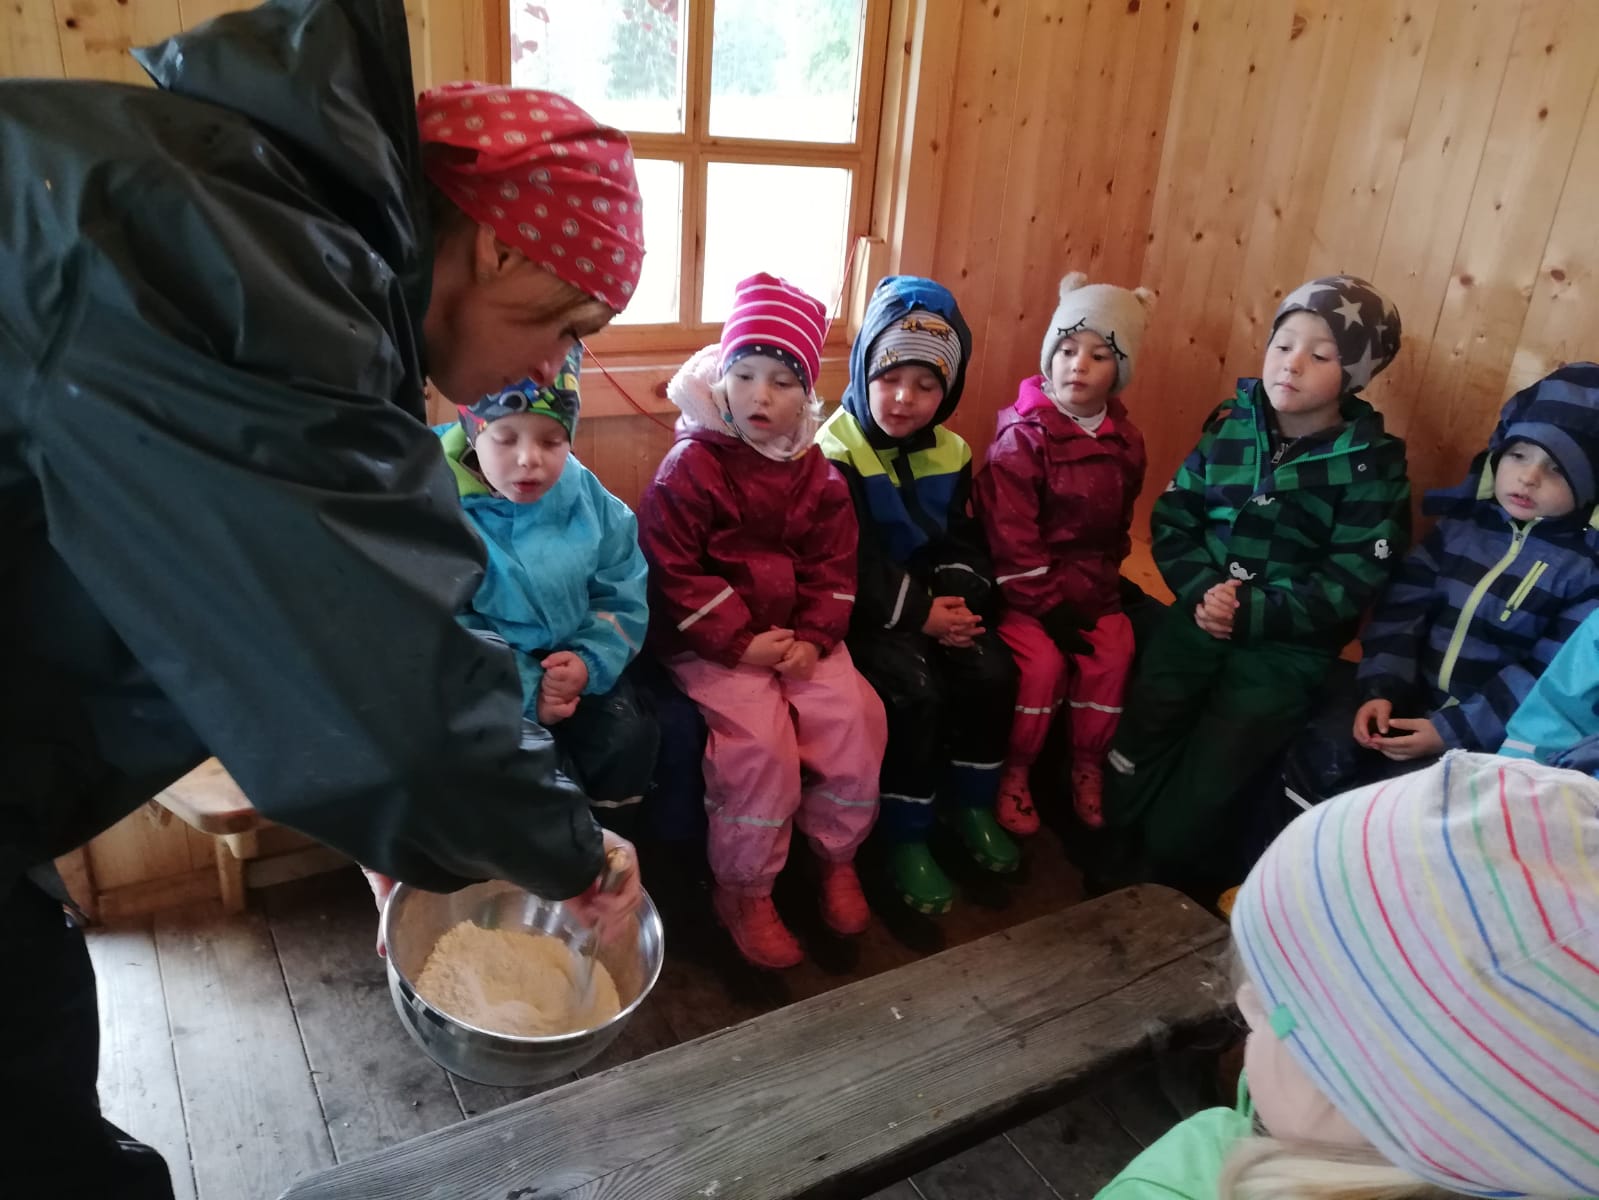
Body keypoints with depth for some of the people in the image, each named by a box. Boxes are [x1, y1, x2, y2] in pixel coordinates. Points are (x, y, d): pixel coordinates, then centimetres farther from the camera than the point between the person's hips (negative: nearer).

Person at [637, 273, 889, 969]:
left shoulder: (817, 473, 7)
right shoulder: (689, 465, -7)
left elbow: (834, 565, 6)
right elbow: (671, 569, -12)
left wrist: (813, 638, -10)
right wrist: (739, 641, -18)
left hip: (797, 636, 5)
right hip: (710, 640, -4)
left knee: (854, 715, -15)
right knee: (760, 733, -24)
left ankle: (836, 856, 10)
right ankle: (742, 892, -5)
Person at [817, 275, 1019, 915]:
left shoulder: (950, 453, 8)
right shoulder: (834, 451, -11)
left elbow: (965, 544, 9)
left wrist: (959, 602, -12)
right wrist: (919, 615, -21)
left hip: (935, 604, 6)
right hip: (863, 613, -6)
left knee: (992, 670, -17)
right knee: (914, 687, -28)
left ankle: (970, 803, 7)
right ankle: (905, 837, -9)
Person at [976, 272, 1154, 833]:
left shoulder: (1126, 441, 5)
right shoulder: (1023, 436, -12)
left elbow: (1118, 526, 13)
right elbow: (1011, 535, -16)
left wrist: (1101, 585, 0)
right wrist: (1047, 604, -18)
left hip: (1089, 585, 5)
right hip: (1025, 586, -5)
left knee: (1112, 653, -17)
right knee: (1041, 660, -24)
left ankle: (1088, 766, 4)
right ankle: (1014, 773, -3)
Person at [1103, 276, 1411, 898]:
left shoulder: (1371, 464, -6)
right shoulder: (1230, 424, 4)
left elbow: (1350, 582, -11)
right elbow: (1171, 519, 3)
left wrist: (1251, 615, -19)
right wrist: (1202, 590, -14)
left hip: (1289, 643, -3)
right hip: (1199, 615, 3)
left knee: (1198, 794, -7)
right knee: (1138, 747, -5)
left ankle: (1171, 901, 21)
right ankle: (1118, 875, 19)